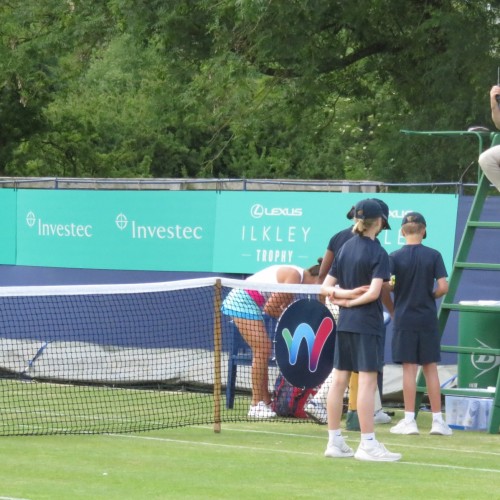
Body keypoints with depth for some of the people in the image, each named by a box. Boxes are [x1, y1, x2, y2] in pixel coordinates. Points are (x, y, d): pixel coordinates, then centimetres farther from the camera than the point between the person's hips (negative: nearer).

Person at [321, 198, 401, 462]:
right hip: (368, 323, -7)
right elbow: (374, 292, -19)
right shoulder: (378, 253, -10)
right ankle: (368, 445, -5)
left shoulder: (345, 248, 9)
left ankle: (334, 441, 13)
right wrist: (352, 301, -6)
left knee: (339, 379, 8)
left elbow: (326, 287, 8)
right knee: (367, 381, -5)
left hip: (344, 322, 7)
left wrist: (343, 295, -5)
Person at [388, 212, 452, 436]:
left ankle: (409, 420, 2)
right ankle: (438, 420, 9)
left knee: (409, 368, 1)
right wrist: (429, 297, 11)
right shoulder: (433, 256, -2)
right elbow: (443, 287, -7)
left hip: (404, 319, -1)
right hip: (428, 319, 1)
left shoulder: (395, 257, -5)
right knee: (430, 369, 8)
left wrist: (391, 308, 4)